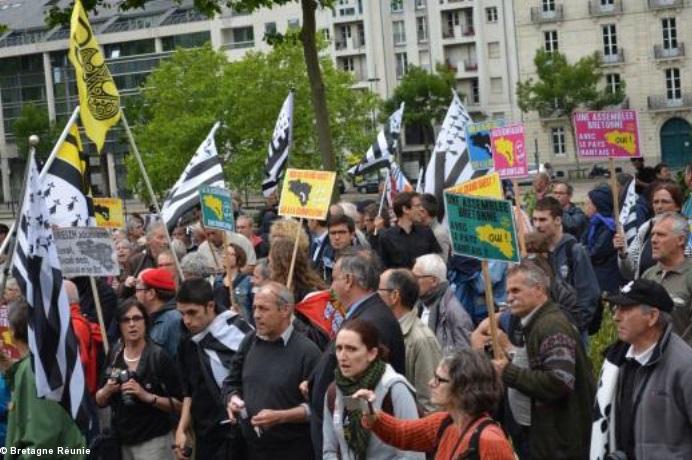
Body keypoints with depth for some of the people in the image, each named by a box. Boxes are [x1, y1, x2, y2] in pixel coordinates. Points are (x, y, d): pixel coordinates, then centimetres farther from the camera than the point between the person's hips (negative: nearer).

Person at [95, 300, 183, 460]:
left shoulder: (159, 357, -11)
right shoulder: (113, 356, 2)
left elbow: (178, 404, -10)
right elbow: (100, 401, 10)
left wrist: (147, 396, -22)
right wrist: (107, 390, -11)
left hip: (153, 441, -4)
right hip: (121, 441, 4)